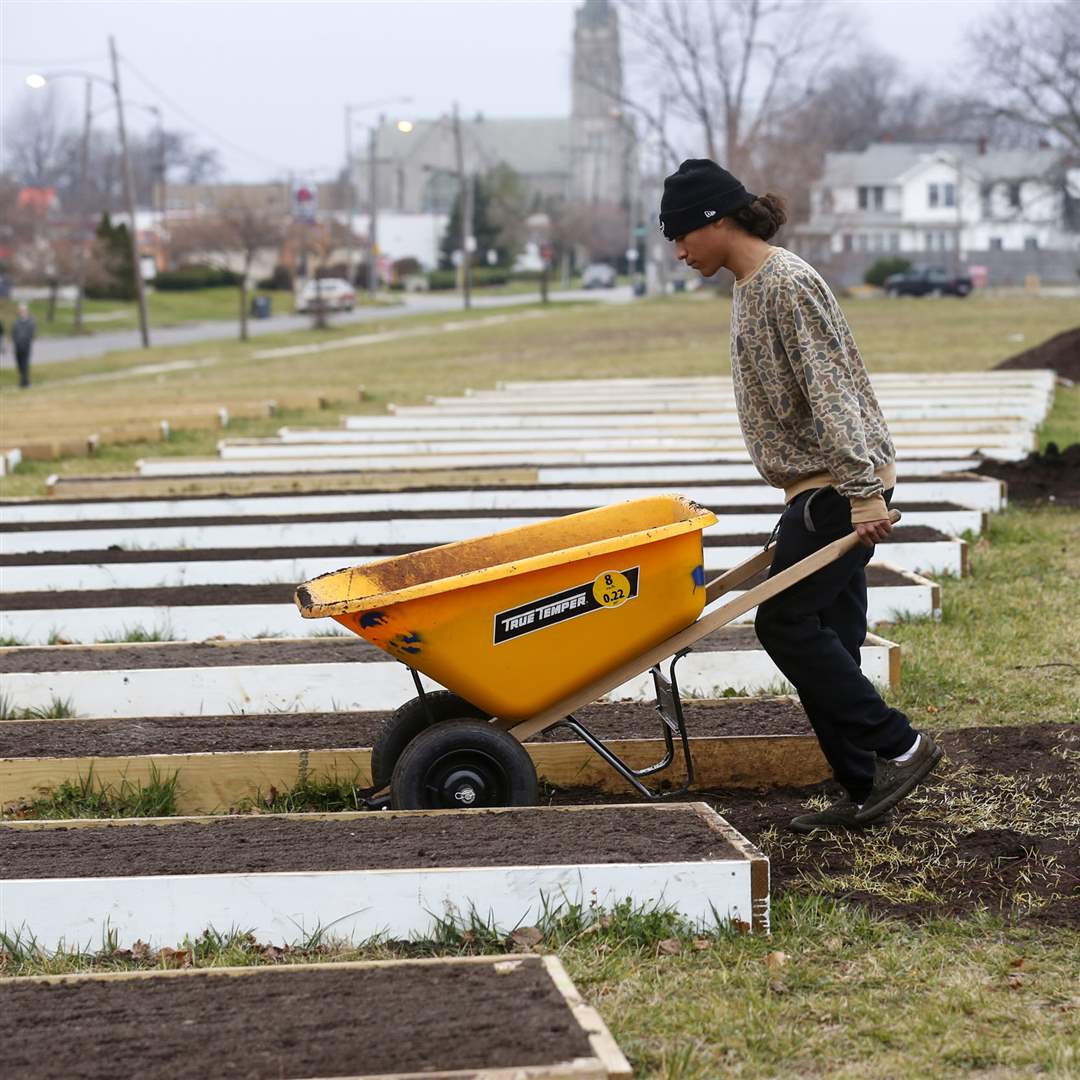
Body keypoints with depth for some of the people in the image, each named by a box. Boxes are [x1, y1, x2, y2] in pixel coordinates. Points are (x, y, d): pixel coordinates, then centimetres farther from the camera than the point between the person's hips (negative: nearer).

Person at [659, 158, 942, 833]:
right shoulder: (752, 286, 16)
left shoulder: (787, 284, -15)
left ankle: (899, 745, -3)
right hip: (818, 486, 10)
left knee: (785, 622, -9)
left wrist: (863, 489, -26)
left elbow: (831, 390, -22)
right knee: (826, 636, 8)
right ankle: (864, 792, 11)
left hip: (839, 487, -10)